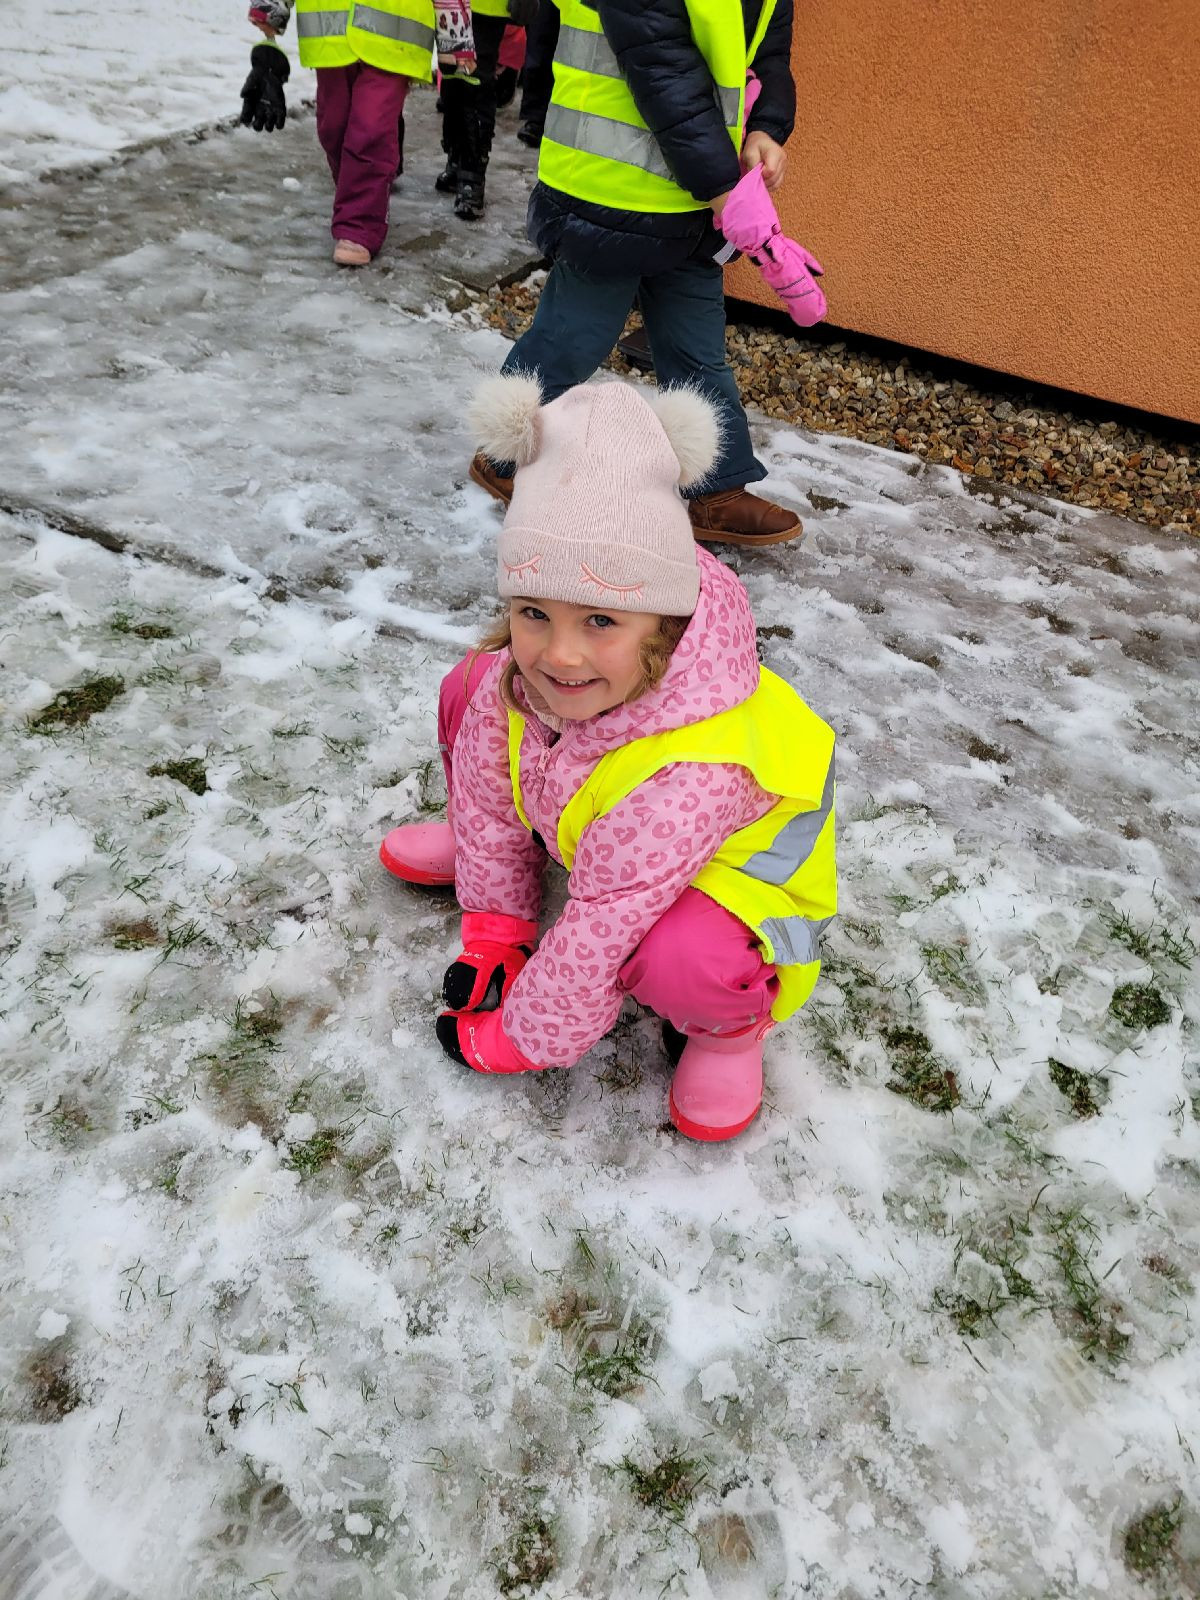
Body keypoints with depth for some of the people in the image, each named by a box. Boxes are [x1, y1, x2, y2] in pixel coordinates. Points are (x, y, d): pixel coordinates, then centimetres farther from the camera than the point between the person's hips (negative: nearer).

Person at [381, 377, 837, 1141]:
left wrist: (520, 1039, -18)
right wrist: (493, 930, 1)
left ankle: (729, 1024, -3)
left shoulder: (691, 776, -44)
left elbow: (603, 934, -34)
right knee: (471, 687, -5)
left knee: (677, 960, -43)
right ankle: (469, 849, 25)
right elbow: (489, 787, -6)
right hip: (587, 835, 7)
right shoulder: (522, 675, -24)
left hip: (728, 875, -6)